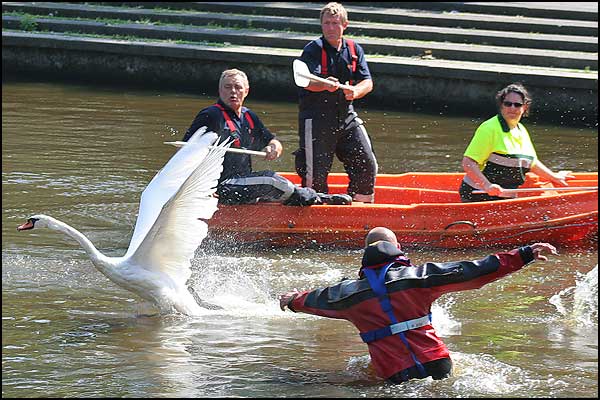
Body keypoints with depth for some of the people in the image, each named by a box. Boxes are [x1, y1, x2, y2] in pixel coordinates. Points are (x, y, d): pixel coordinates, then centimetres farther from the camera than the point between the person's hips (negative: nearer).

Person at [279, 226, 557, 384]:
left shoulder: (349, 294, 7)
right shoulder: (419, 276, 0)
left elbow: (316, 300, 29)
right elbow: (475, 272, -3)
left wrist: (293, 301, 53)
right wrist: (523, 255, -1)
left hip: (396, 377, 0)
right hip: (438, 364, 0)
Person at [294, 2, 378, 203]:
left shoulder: (354, 50, 7)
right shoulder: (313, 50, -8)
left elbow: (367, 82, 1)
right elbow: (309, 81, -24)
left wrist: (355, 91, -22)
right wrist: (325, 85, -46)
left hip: (346, 117, 5)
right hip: (316, 118, -5)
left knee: (367, 165, 1)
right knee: (316, 172, -5)